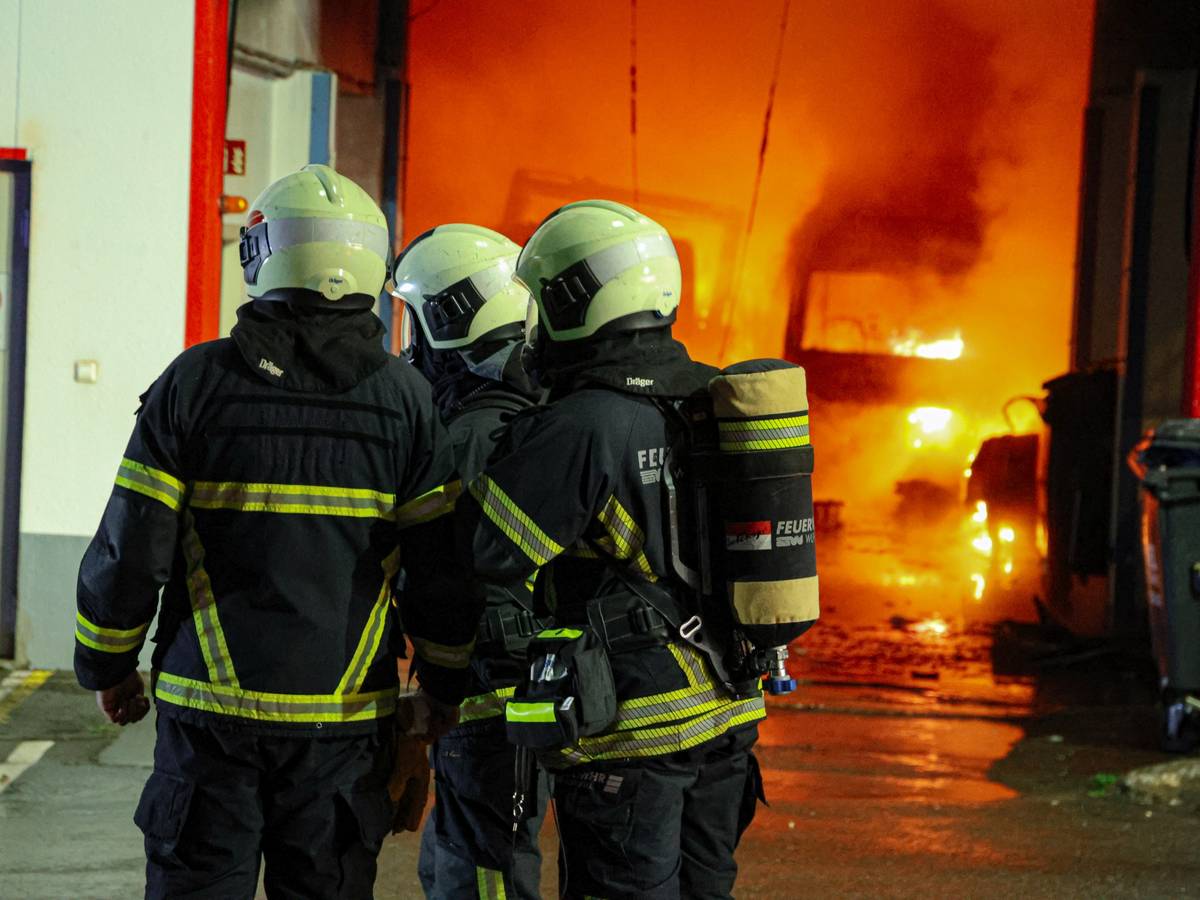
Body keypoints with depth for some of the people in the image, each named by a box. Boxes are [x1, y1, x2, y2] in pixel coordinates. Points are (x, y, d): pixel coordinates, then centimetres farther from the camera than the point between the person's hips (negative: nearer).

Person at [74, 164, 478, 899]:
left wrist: (108, 666, 11)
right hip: (343, 718, 1)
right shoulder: (406, 399, -3)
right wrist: (444, 687, 15)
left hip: (211, 705, -1)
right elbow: (444, 563, 0)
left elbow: (131, 549, -4)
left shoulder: (196, 382, -5)